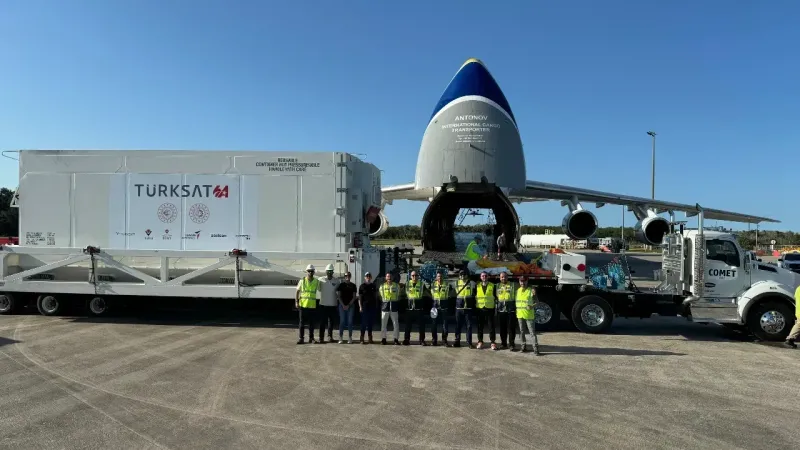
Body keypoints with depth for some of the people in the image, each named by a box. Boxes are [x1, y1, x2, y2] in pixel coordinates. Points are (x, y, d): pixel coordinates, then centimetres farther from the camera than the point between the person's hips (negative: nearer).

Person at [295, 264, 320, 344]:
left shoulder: (316, 281, 3)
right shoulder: (302, 280, 0)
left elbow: (320, 290, 16)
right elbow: (297, 292, 3)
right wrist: (296, 302, -5)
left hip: (312, 305, 1)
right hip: (303, 305, -1)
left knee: (311, 323, 7)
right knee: (302, 322, 3)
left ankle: (311, 338, 17)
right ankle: (301, 338, 11)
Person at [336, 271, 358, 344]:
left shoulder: (353, 285, 7)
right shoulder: (341, 285, 4)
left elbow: (354, 297, 5)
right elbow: (338, 296, 1)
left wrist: (348, 305, -6)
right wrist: (343, 305, -8)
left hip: (350, 305, 1)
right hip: (342, 305, -1)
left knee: (350, 321, 2)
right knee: (342, 321, -2)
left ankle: (350, 338, 7)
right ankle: (341, 338, 2)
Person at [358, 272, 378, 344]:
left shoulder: (373, 286, 11)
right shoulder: (362, 286, 1)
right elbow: (359, 297, -1)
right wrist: (360, 306, -8)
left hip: (372, 306, 4)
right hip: (365, 306, -4)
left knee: (370, 322, 8)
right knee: (364, 322, -4)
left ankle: (370, 338, 16)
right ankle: (362, 338, 0)